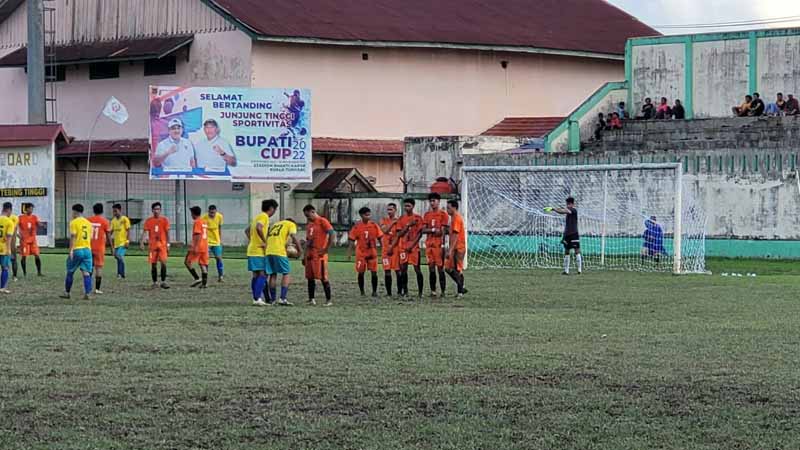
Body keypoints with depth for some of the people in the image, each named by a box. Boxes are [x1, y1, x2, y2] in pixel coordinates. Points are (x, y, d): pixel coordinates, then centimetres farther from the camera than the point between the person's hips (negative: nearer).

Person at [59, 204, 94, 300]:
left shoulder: (74, 222, -5)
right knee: (86, 273, -1)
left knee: (70, 272, 10)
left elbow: (73, 237, -13)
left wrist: (71, 250, -15)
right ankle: (87, 293, -11)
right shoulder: (88, 223, 12)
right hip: (87, 249, 4)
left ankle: (67, 293, 18)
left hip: (77, 250, -4)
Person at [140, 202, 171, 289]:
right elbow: (144, 232, 1)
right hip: (152, 245, 2)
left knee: (163, 262, -14)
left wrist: (168, 244, 1)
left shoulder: (164, 220, 2)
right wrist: (141, 242, -12)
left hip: (162, 244, -2)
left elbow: (167, 233, 5)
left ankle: (163, 282, -10)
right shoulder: (148, 220, 4)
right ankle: (155, 282, 13)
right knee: (153, 264, 3)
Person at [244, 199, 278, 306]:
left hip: (252, 250, 9)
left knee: (256, 275, 10)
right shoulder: (264, 216, -9)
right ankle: (258, 298, -16)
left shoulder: (258, 216, 19)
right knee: (263, 274, -10)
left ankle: (256, 298, 11)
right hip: (259, 251, -9)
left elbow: (247, 230, 26)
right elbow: (259, 228, -27)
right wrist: (265, 242, -21)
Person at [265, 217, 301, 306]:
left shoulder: (274, 225, 31)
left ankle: (272, 299, 17)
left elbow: (267, 237, 25)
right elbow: (294, 237, -4)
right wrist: (300, 251, 3)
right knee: (287, 274, 2)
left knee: (273, 274, 14)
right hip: (279, 252, -6)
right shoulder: (291, 224, 12)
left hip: (268, 252, 6)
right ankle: (283, 298, -9)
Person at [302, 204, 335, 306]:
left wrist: (326, 249, -16)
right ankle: (311, 299, 13)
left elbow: (332, 234, -16)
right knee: (310, 277, 7)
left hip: (320, 255, -8)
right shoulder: (309, 224, 18)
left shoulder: (322, 221, -7)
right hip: (310, 255, 8)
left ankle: (329, 300, -4)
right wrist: (304, 256, 19)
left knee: (323, 277, -8)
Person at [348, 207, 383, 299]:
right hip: (361, 253, -1)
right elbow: (352, 241, 1)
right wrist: (349, 253, -3)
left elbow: (380, 238, 5)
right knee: (361, 273, 2)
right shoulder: (357, 227, -2)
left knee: (374, 272, -3)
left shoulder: (374, 226, 1)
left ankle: (374, 291, 6)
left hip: (372, 253, 1)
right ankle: (362, 292, 13)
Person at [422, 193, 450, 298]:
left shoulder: (443, 214, -2)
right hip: (429, 245, 5)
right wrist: (434, 230, -9)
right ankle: (433, 291, 10)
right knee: (431, 268, 6)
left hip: (439, 245, -5)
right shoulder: (427, 214, 14)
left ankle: (442, 291, -4)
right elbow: (423, 230, 5)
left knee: (440, 268, -6)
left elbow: (442, 231, -7)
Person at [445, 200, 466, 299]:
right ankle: (461, 288, 17)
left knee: (458, 270, -4)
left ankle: (460, 292, 1)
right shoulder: (454, 217, 16)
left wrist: (450, 250, -24)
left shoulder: (456, 218, -15)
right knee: (448, 268, 12)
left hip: (458, 248, -10)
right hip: (455, 249, 10)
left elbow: (455, 236, -21)